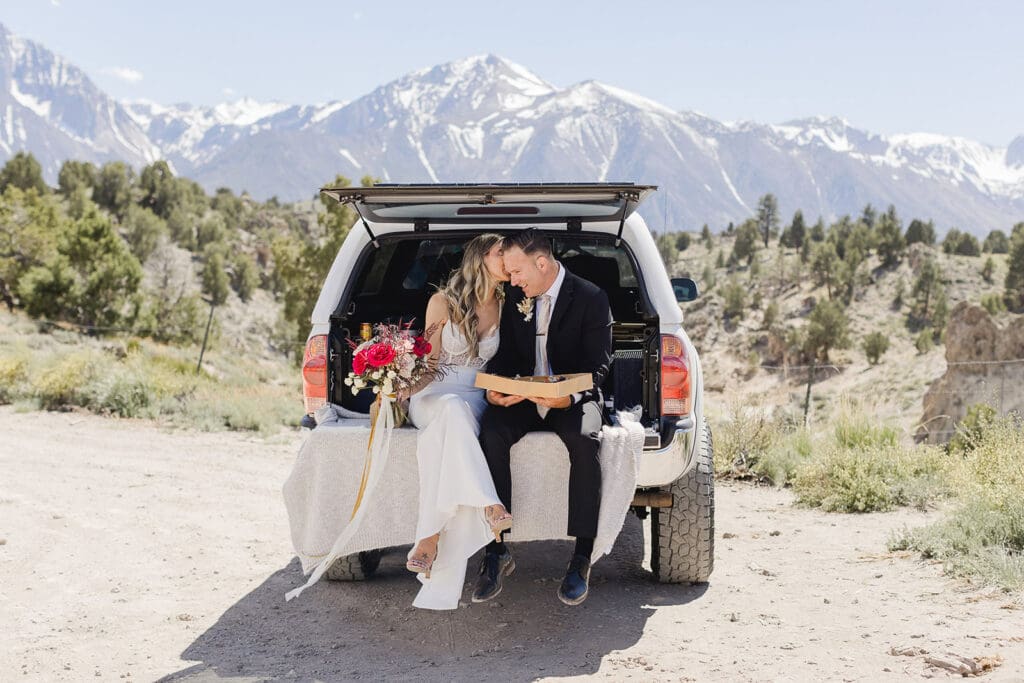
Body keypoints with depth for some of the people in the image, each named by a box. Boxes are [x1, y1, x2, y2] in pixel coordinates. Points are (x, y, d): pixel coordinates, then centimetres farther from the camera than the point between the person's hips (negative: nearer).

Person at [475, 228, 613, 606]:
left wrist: (570, 396, -29)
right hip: (523, 396, 4)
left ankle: (582, 558, -27)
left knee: (584, 440, -36)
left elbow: (598, 362, -9)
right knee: (491, 432, -29)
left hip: (573, 398, -3)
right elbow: (505, 353, 10)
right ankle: (495, 551, -24)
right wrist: (495, 388, -13)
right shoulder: (515, 297, 9)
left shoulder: (590, 298, -6)